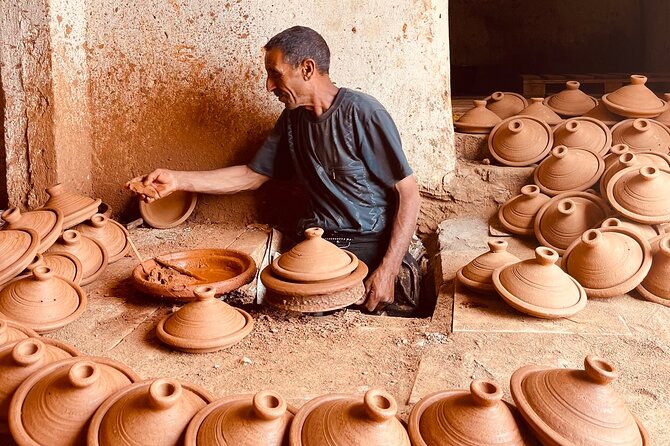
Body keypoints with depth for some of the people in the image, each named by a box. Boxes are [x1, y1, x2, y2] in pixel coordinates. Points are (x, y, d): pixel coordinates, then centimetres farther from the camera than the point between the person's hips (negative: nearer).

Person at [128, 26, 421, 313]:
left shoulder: (363, 114, -12)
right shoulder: (293, 119, 10)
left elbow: (409, 195, -12)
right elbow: (252, 176, 16)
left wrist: (388, 271, -20)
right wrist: (177, 180, 8)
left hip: (370, 246, -5)